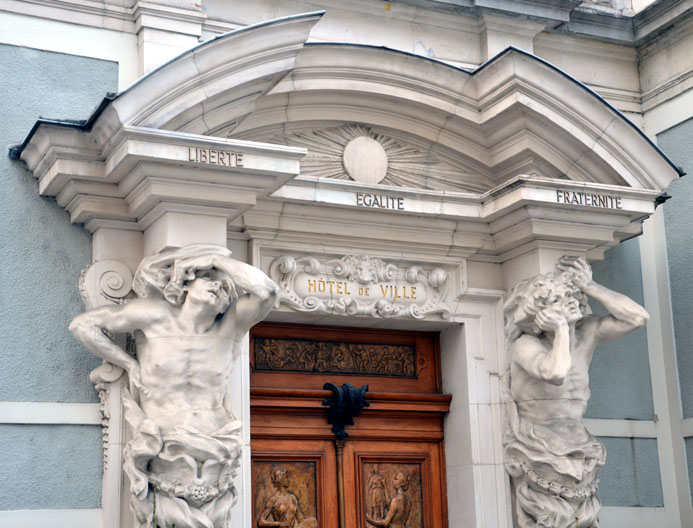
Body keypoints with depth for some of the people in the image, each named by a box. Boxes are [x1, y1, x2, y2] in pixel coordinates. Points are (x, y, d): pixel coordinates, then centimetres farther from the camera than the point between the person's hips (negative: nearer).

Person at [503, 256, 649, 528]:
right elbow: (556, 373, -34)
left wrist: (588, 286, -10)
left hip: (576, 454, 5)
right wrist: (561, 326, -22)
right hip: (538, 454, -5)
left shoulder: (586, 333, 2)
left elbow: (638, 317, -8)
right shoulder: (525, 344, -15)